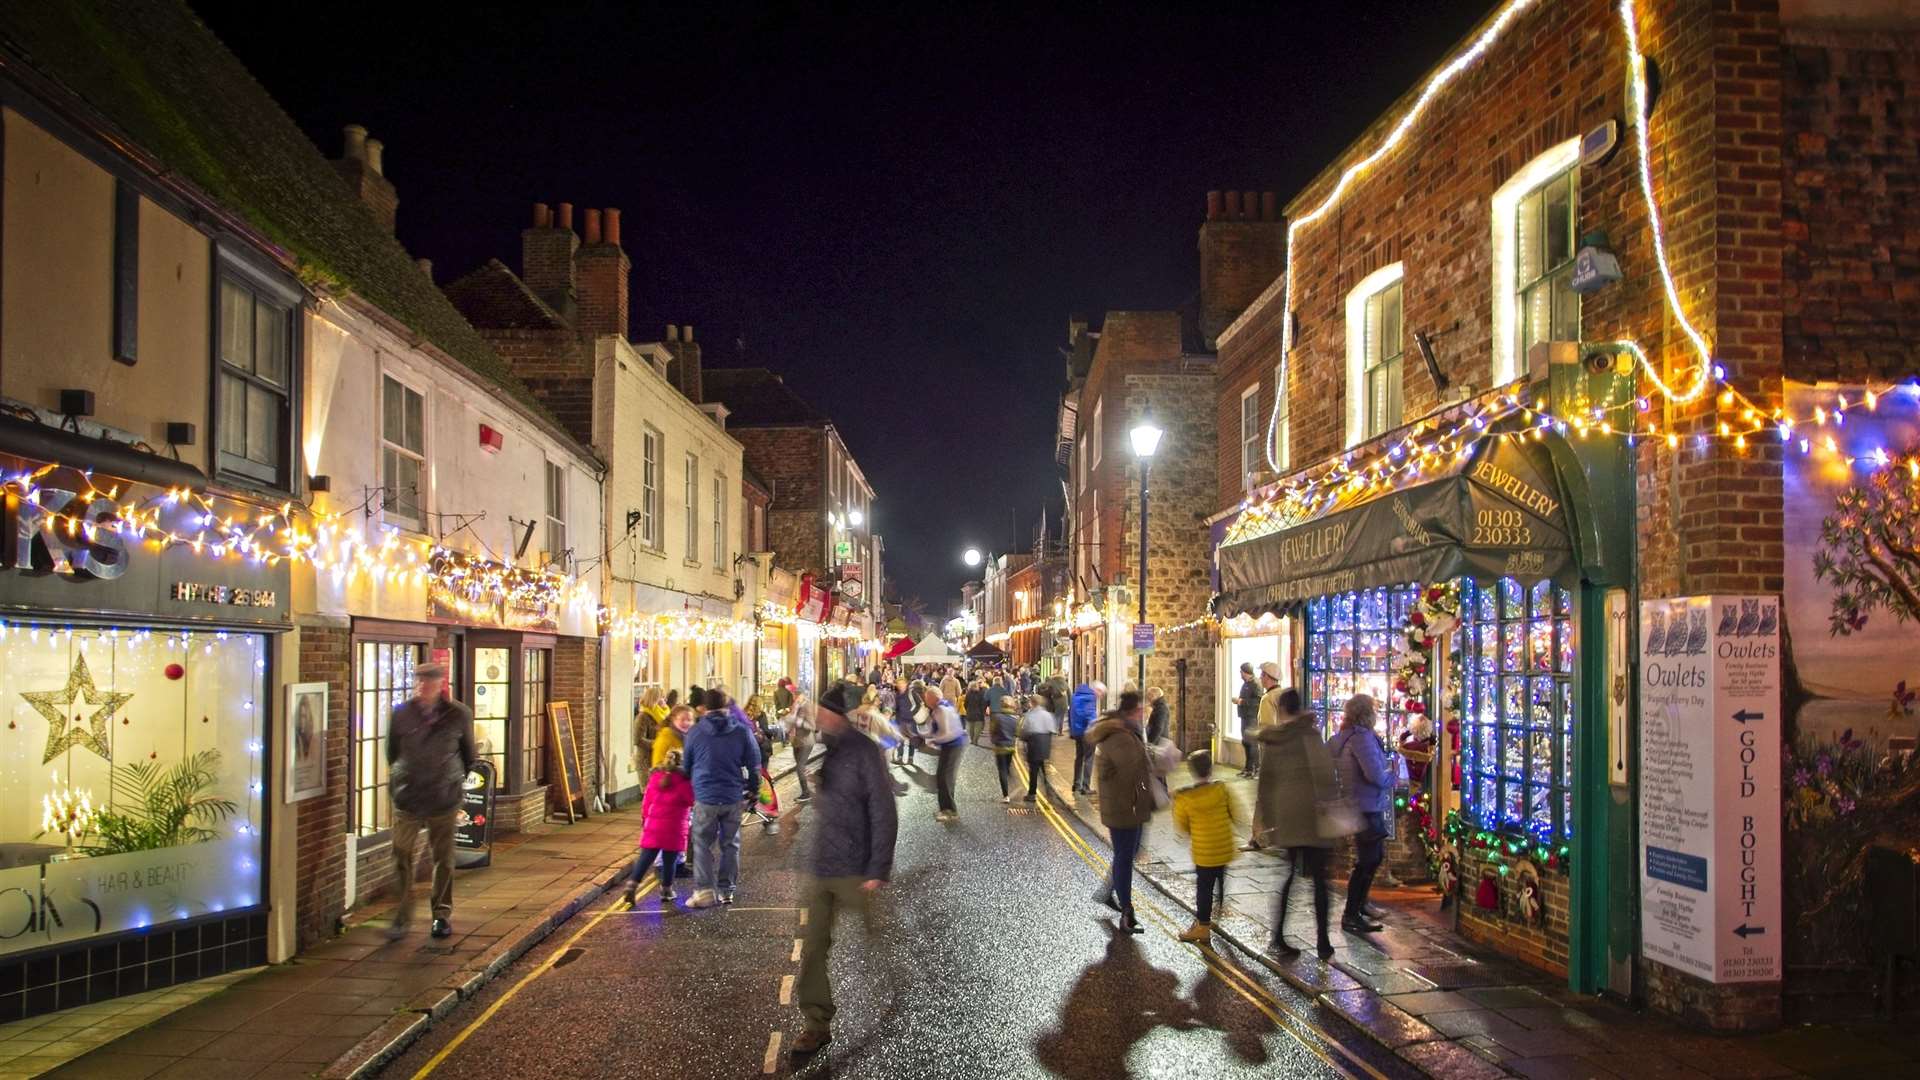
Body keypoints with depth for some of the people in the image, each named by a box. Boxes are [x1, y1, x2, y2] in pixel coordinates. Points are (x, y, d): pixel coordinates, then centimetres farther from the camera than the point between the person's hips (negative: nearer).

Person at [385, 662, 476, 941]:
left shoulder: (458, 715, -3)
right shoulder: (402, 714, -2)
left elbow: (468, 753, 10)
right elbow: (392, 751, 13)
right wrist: (399, 775, 12)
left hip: (443, 799, 0)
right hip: (407, 799, 0)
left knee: (443, 860, 8)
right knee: (402, 857, -3)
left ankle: (442, 915, 22)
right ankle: (403, 916, 10)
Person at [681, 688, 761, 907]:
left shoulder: (695, 732, -2)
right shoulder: (742, 731, -1)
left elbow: (686, 764, 9)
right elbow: (754, 764, 3)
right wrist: (753, 790, 16)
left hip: (705, 797, -1)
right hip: (733, 797, 2)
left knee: (703, 844, 7)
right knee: (730, 844, 13)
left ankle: (705, 890, -4)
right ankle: (726, 889, 15)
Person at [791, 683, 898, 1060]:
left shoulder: (864, 752, -11)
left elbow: (884, 816, -12)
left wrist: (878, 872, -15)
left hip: (854, 873, -4)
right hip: (815, 872, 5)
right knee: (811, 950, 4)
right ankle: (817, 1023, 16)